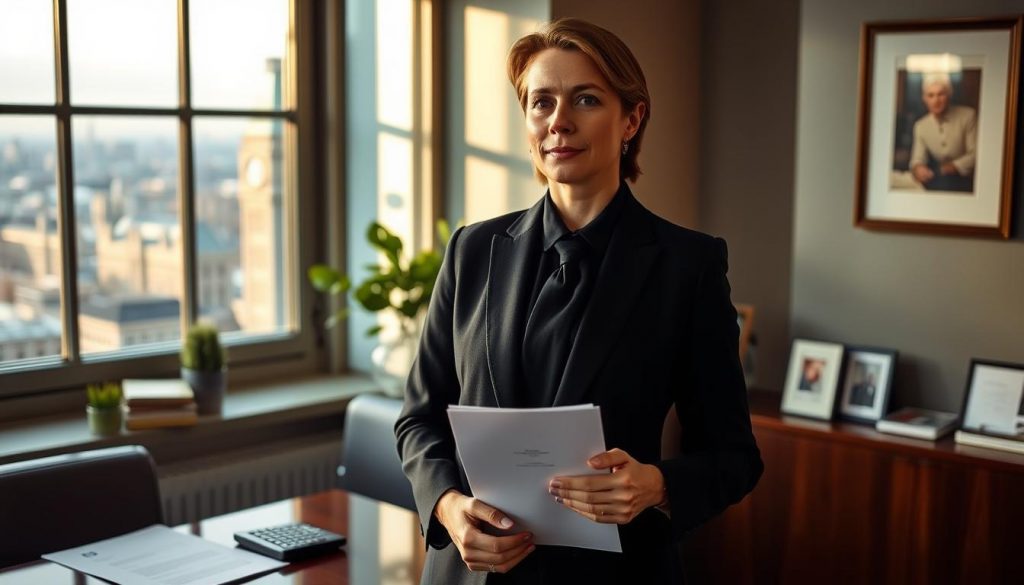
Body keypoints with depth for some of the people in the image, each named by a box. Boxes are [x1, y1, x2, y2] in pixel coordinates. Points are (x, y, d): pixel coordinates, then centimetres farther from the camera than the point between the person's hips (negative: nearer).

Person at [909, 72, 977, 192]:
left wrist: (953, 166, -23)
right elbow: (917, 159, 2)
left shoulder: (967, 116, -5)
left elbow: (975, 154, -8)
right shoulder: (920, 126, 6)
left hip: (963, 180, -3)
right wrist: (917, 167, -22)